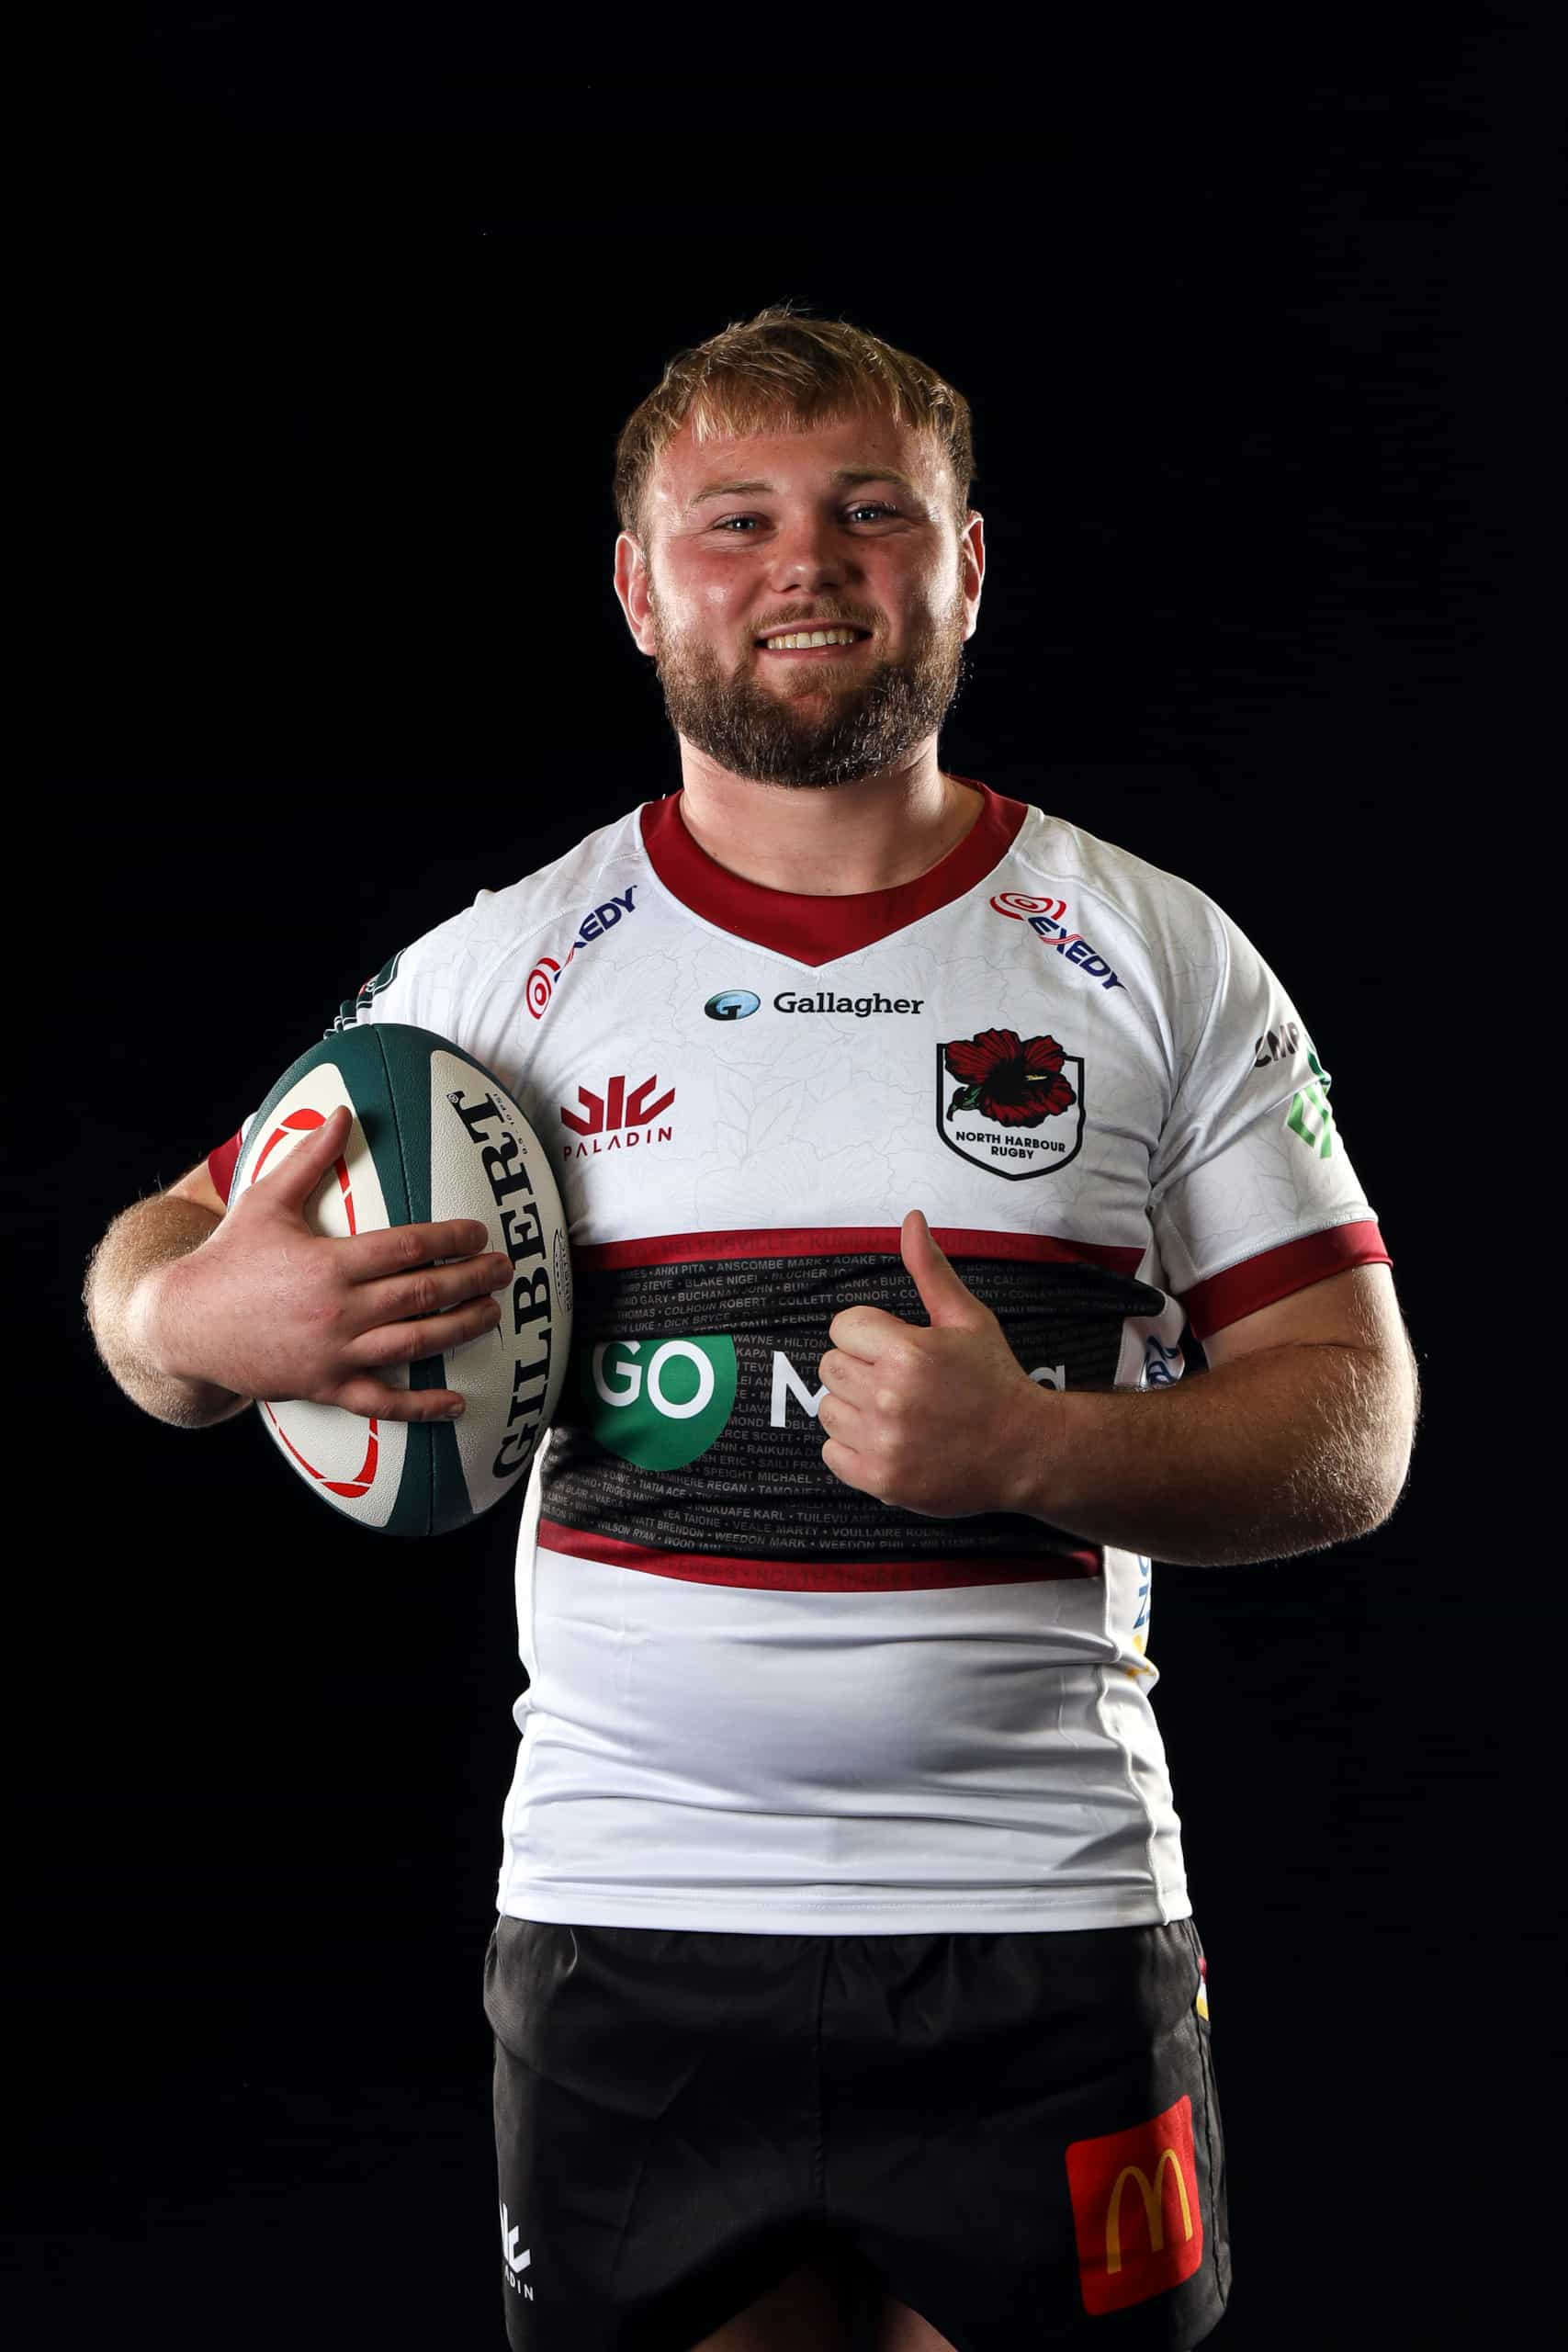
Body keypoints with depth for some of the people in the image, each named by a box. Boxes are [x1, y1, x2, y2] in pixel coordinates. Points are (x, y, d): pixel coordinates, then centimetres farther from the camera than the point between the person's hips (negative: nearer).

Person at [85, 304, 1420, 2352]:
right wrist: (195, 1319, -14)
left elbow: (1357, 1430, 0)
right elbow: (160, 1285, 11)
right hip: (623, 1927, 1)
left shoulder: (1162, 960, 2)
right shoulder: (502, 967, 5)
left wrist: (1037, 1449, -18)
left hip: (1044, 1926, 0)